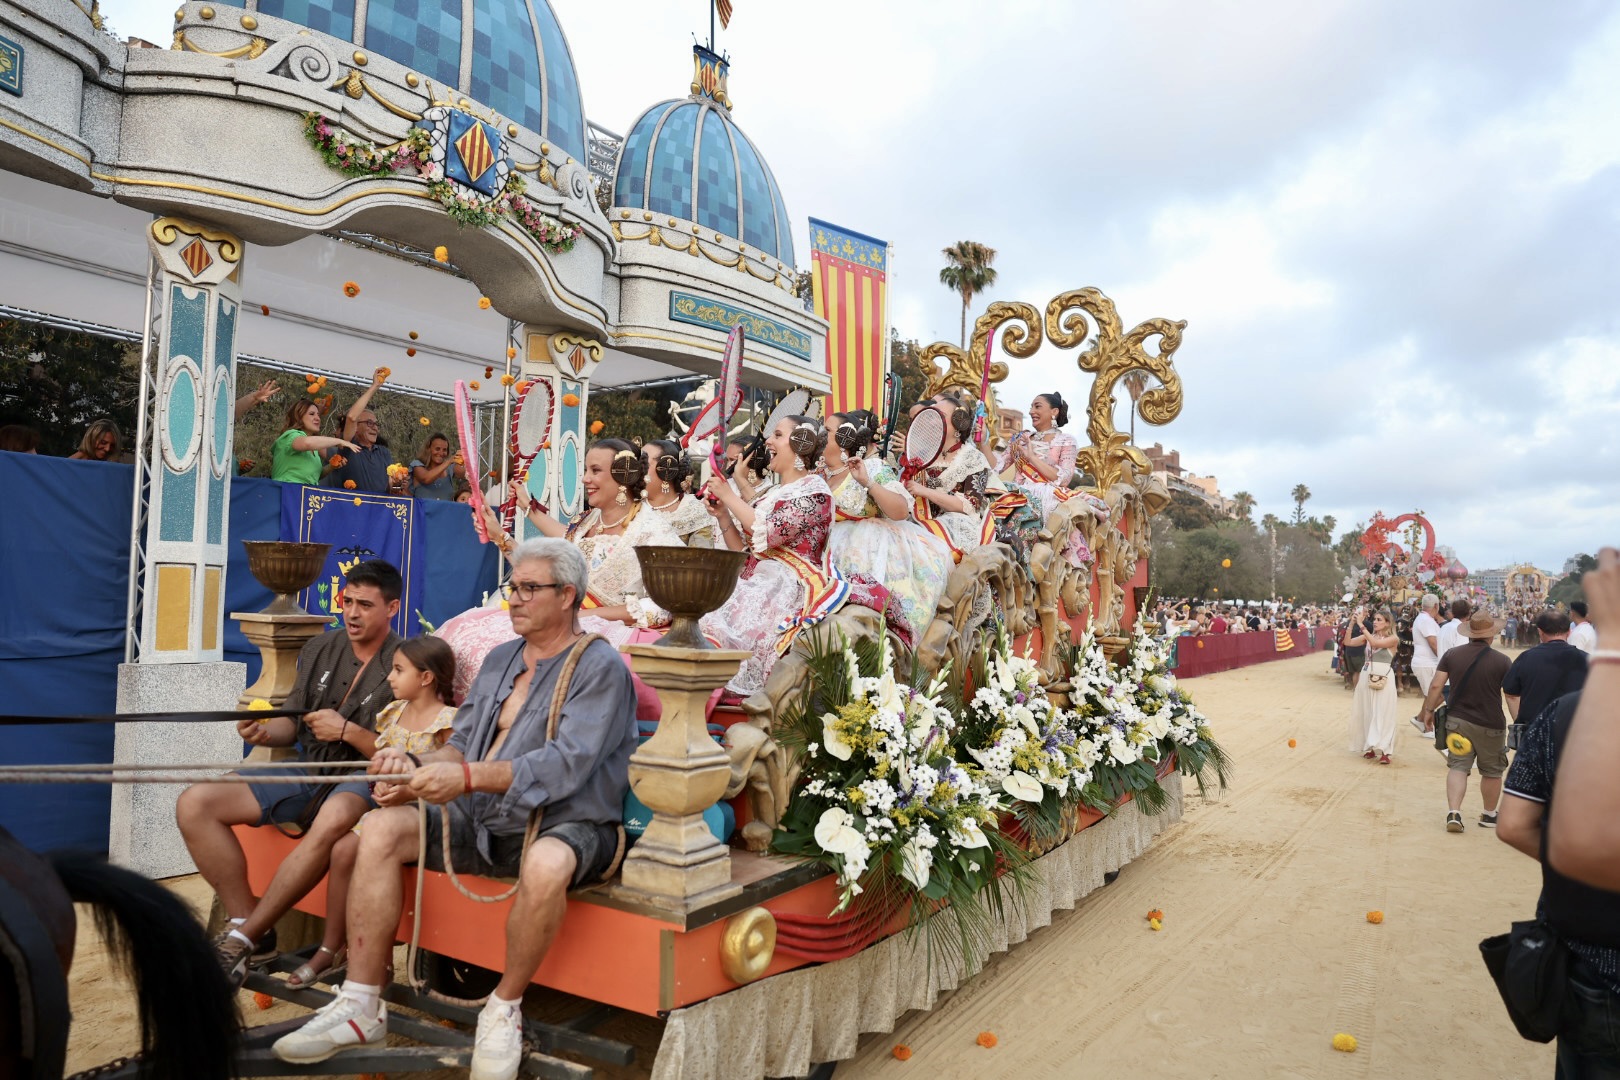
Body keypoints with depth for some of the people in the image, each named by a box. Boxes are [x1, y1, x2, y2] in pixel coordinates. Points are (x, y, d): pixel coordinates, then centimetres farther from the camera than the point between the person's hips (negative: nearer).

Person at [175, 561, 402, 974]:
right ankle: (252, 931, -6)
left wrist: (347, 731, -19)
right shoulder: (321, 649, 10)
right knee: (194, 804, -8)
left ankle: (241, 940, -18)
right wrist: (263, 731, -6)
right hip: (305, 772, 7)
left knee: (330, 827, -40)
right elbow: (292, 724, 16)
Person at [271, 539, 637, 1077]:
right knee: (380, 827, -10)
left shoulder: (600, 667, -9)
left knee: (545, 865, -38)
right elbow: (462, 744, 12)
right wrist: (416, 768, -10)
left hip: (567, 826, -7)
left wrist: (467, 776, -29)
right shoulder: (500, 659, 15)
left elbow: (566, 764, -21)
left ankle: (504, 1008, -11)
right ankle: (361, 1006, -4)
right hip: (483, 822, 7)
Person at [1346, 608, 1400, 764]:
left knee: (1382, 714, -4)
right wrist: (1352, 624, -8)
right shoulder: (1368, 636, 8)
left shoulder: (1393, 639, -5)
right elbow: (1348, 642, 1)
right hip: (1366, 677, 5)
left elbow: (1375, 642, -22)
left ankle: (1382, 750, -4)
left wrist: (1361, 626, -20)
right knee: (1366, 713, 8)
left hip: (1383, 679, -5)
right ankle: (1370, 746, 17)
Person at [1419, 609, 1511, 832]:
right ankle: (1490, 815, 30)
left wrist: (1429, 710, 4)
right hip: (1489, 726, -2)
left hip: (1457, 721, 2)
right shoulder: (1502, 661, -11)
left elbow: (1436, 685, -5)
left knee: (1458, 766, 6)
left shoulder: (1452, 655, -3)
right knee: (1492, 771, 16)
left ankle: (1453, 813, -8)